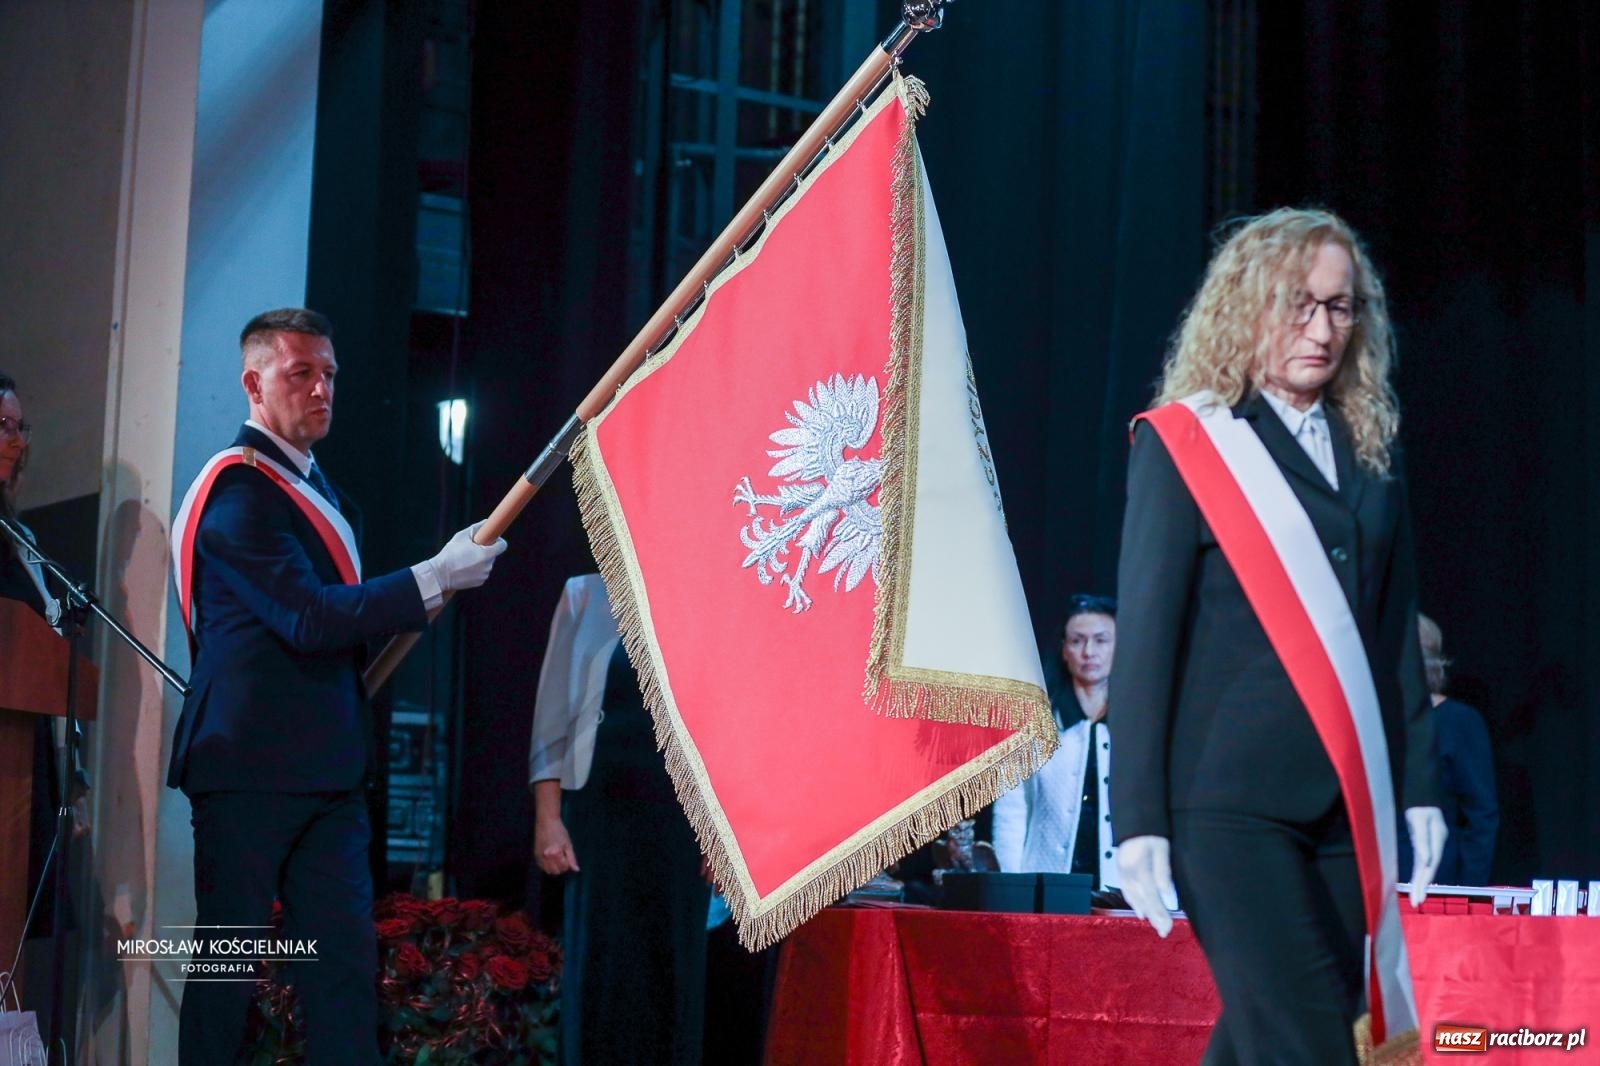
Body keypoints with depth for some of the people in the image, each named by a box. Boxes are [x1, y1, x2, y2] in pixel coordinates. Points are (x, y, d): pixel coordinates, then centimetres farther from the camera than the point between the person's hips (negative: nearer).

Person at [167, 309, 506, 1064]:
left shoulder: (315, 486, 19)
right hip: (251, 767, -9)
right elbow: (308, 617, -20)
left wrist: (409, 607, 13)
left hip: (326, 770, 9)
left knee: (346, 961, 3)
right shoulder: (238, 489, -11)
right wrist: (436, 579, -17)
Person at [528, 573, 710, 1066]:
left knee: (672, 971, 4)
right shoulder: (586, 597, 5)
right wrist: (547, 818, -4)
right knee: (597, 970, 0)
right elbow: (554, 717, 3)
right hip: (599, 815, -1)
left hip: (680, 822, 1)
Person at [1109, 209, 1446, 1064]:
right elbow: (1145, 633, -4)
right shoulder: (1184, 440, -1)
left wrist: (1418, 785, 11)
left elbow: (1394, 630, 16)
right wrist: (1138, 818, -8)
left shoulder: (1370, 452, 14)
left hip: (1348, 804, 5)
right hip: (1233, 803, -5)